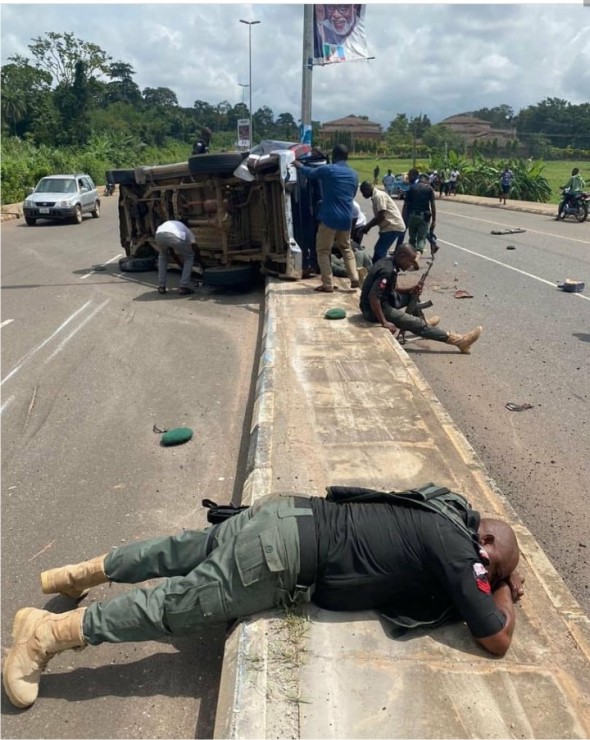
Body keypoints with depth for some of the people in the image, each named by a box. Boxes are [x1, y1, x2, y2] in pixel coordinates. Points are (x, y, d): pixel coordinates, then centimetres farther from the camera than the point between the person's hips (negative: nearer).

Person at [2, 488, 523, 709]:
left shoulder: (453, 517, 15)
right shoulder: (459, 555, -8)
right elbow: (497, 640, 0)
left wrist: (502, 580, 28)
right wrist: (505, 594, 19)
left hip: (288, 516, 8)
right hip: (280, 559, -8)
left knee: (181, 551, 21)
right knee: (175, 606, 2)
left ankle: (85, 572, 36)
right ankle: (47, 632, 9)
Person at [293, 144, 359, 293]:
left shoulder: (328, 170, -7)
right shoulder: (354, 175, 12)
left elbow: (310, 173, 11)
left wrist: (299, 165, 32)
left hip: (330, 217, -6)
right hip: (346, 218, 6)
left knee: (323, 251, 4)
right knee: (346, 248, 23)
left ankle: (327, 285, -1)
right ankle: (354, 279, 12)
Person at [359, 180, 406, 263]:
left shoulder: (379, 196, -14)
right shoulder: (375, 197, 17)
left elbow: (381, 217, -20)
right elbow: (378, 217, 22)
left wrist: (368, 226, -11)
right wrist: (367, 226, 11)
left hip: (393, 227, -10)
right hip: (390, 226, 10)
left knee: (379, 251, -13)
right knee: (380, 250, 14)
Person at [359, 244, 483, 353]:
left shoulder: (388, 262, 4)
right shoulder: (388, 270, -25)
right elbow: (373, 297, -33)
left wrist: (410, 290, -1)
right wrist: (384, 322, -28)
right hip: (375, 310, -10)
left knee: (412, 296, 19)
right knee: (417, 324, -10)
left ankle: (422, 322, 36)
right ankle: (459, 341, -8)